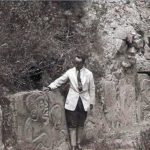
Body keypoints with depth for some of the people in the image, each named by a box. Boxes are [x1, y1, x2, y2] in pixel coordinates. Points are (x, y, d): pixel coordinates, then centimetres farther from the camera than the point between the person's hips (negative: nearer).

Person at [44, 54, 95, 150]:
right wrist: (50, 87, -13)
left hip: (84, 102, 1)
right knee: (72, 125, -1)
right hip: (73, 102, -1)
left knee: (81, 124, 11)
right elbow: (60, 80, 2)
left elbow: (92, 89, 4)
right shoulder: (70, 72, -2)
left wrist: (92, 102, 5)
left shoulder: (89, 74, -2)